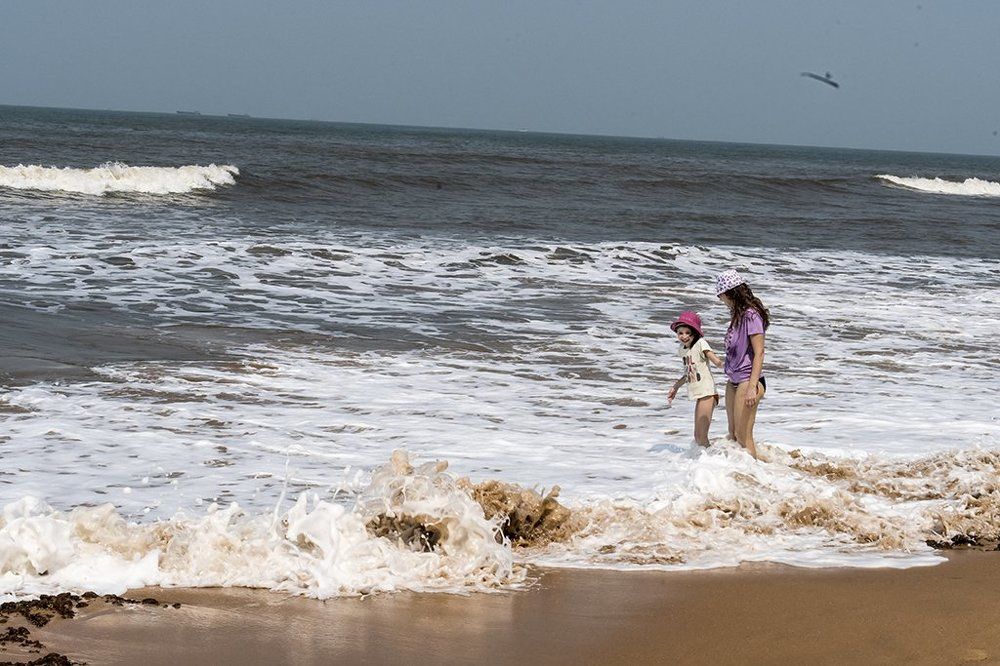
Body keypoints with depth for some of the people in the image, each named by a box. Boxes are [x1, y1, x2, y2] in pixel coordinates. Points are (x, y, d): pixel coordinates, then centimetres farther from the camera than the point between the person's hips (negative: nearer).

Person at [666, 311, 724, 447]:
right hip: (697, 394, 8)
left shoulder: (700, 344, -11)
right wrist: (675, 387, 29)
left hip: (707, 393, -8)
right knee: (697, 436, 13)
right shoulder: (682, 350, 10)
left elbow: (717, 361, -20)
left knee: (701, 436, -10)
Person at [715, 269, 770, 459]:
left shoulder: (751, 315, -15)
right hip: (734, 381, 10)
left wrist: (752, 386, -25)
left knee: (744, 437, -7)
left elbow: (759, 353, -19)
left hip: (748, 380, -10)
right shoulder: (738, 314, 13)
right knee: (733, 435, 11)